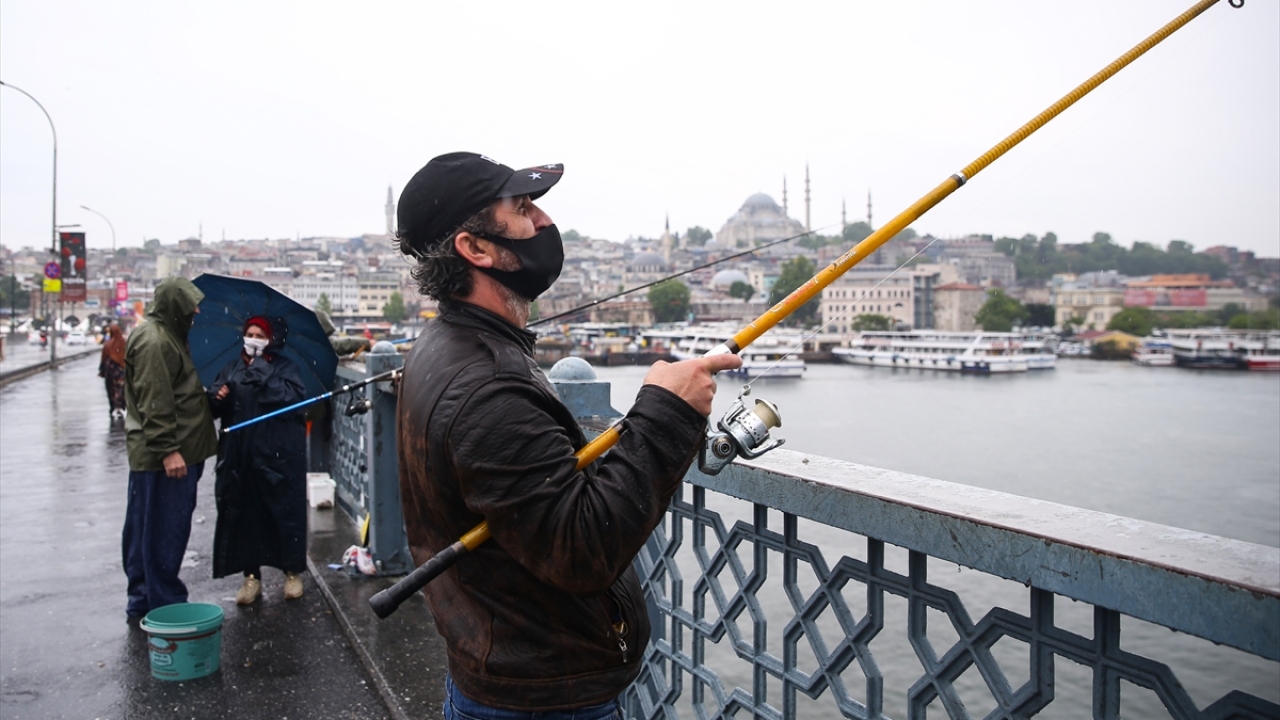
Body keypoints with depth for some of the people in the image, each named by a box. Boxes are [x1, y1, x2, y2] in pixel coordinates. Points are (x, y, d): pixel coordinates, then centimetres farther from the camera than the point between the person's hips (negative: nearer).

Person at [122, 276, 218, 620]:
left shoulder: (170, 336, 17)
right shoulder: (153, 342, -16)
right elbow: (155, 403, -22)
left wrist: (211, 396, 22)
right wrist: (168, 449, -24)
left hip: (176, 451, 11)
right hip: (164, 458, -11)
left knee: (148, 530, 17)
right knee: (164, 531, -3)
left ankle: (142, 601, 27)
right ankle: (164, 607, 5)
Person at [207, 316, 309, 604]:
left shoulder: (284, 368, 1)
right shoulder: (231, 369, 13)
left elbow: (294, 398, -16)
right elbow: (213, 407, 11)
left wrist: (264, 375, -17)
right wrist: (216, 398, -11)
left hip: (278, 455, -4)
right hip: (238, 456, 4)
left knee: (285, 512, 2)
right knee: (243, 514, 5)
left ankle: (293, 572, 17)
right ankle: (251, 576, 18)